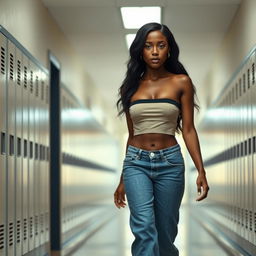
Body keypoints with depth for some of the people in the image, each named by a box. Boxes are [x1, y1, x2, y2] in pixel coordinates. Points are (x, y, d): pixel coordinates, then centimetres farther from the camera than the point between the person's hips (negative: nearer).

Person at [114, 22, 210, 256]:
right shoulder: (132, 86, 8)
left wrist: (201, 170, -9)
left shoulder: (181, 82, 1)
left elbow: (188, 129, 0)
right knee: (144, 226, -18)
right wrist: (123, 180, 16)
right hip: (136, 162, 1)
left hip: (170, 162, -1)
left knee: (165, 231, 7)